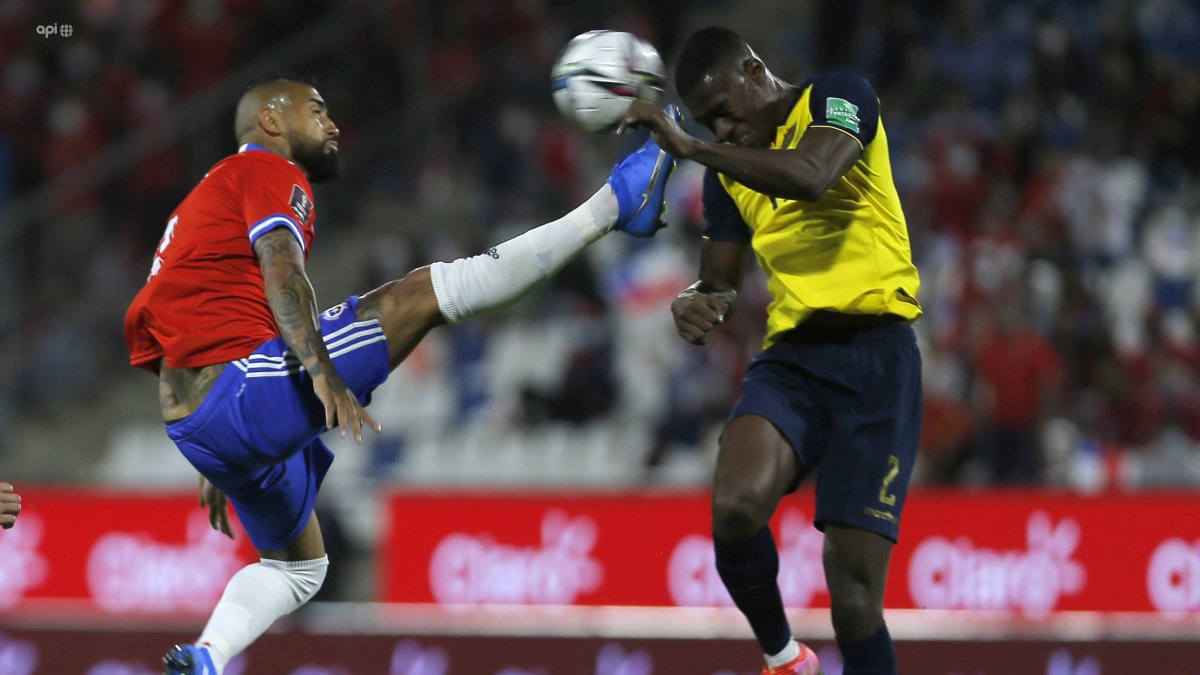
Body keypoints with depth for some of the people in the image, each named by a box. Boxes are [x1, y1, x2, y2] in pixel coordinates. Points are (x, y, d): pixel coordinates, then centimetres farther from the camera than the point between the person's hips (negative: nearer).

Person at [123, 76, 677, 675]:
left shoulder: (212, 192, 30)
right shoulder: (267, 171, 2)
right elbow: (282, 276, -16)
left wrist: (214, 468, 36)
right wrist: (323, 375, -29)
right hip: (247, 387, -10)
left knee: (297, 567, 27)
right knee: (425, 294, -12)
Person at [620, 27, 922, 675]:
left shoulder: (835, 98, -2)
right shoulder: (729, 172, 17)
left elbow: (810, 179, -24)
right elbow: (719, 279, 23)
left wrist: (689, 147, -20)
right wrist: (694, 303, -1)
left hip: (873, 353, -5)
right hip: (790, 354, 5)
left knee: (853, 584, -11)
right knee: (735, 506, -26)